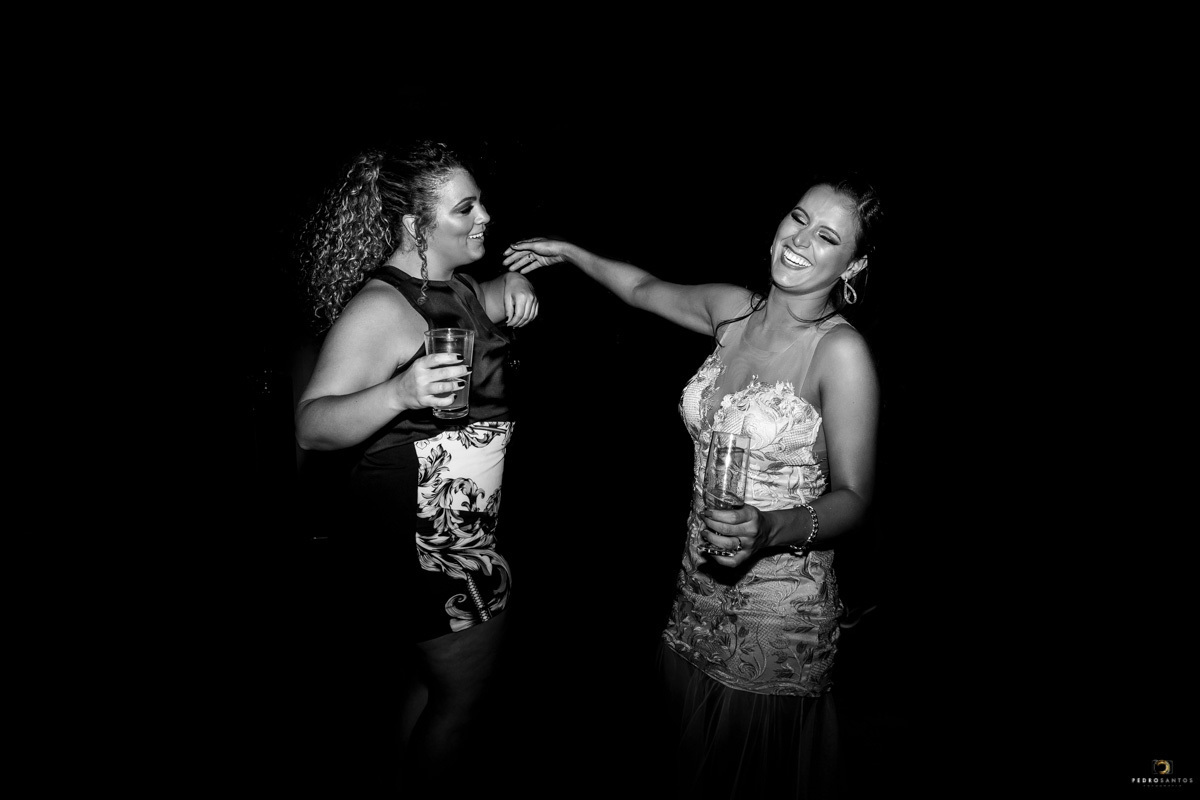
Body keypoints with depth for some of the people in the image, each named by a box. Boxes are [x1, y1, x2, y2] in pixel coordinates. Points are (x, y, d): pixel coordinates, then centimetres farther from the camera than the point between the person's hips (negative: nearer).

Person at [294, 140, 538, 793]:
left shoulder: (456, 286, 6)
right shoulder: (378, 305, -22)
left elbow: (493, 305, 28)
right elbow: (311, 427, -26)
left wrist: (513, 288, 3)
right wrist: (400, 392, -44)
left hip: (464, 524, 9)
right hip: (424, 535, -9)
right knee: (463, 695, 5)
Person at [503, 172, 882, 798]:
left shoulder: (841, 352, -15)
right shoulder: (732, 310, 2)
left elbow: (854, 498, -14)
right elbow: (645, 289, 21)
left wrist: (770, 529, -31)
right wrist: (569, 252, 26)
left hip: (777, 615, -5)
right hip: (699, 593, 6)